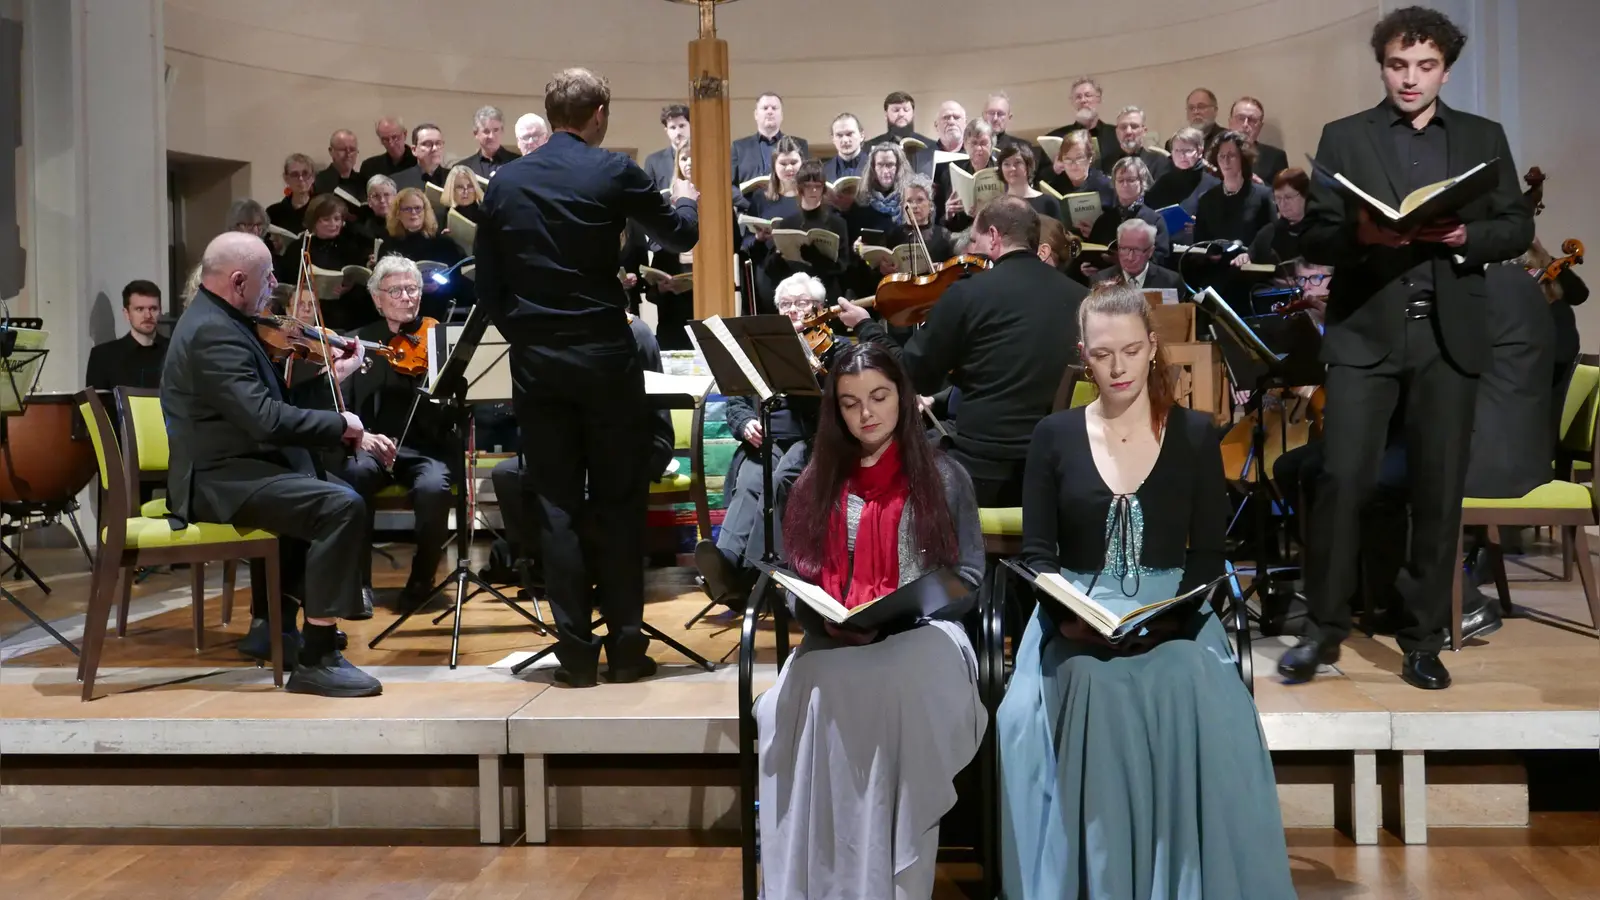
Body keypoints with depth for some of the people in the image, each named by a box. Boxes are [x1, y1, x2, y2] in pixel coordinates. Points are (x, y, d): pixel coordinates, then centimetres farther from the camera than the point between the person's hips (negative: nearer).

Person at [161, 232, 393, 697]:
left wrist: (330, 377, 5)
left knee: (328, 494, 25)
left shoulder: (218, 320, 14)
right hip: (218, 479, -11)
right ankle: (316, 659, -21)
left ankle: (273, 621, 28)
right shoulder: (212, 333, -20)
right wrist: (341, 423, -18)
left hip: (232, 467, 11)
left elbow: (272, 399, 14)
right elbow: (267, 419, -29)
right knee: (342, 507, -25)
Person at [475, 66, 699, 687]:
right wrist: (685, 200, 28)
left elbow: (487, 281, 7)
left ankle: (577, 652, 8)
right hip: (605, 355, -3)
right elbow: (681, 236, 6)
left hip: (535, 360, 3)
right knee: (618, 503, 6)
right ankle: (626, 646, 9)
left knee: (556, 505, 6)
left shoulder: (505, 182, 5)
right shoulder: (614, 173, -6)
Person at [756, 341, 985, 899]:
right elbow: (799, 580, 13)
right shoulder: (818, 482, 17)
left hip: (922, 633, -1)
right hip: (835, 641, 2)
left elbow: (967, 578, 6)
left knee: (897, 691, -38)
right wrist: (827, 620, -9)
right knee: (815, 698, -35)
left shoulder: (943, 476, 12)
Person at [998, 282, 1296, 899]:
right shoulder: (1055, 436, 7)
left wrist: (1171, 616, -16)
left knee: (1192, 696, -33)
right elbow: (1037, 553, 4)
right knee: (1097, 690, -34)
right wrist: (1064, 613, -17)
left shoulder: (1196, 434, 7)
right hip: (1078, 619, 0)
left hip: (1172, 616, 0)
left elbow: (1207, 553, 3)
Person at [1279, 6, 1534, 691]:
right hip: (1366, 332, -2)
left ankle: (1423, 640, 15)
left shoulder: (1484, 138, 13)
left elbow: (1518, 228, 8)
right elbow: (1314, 236, 1)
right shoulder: (1344, 138, 7)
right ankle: (1323, 629, 4)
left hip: (1449, 335, 2)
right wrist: (1360, 235, -19)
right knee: (1342, 480, -9)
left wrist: (1466, 235, -11)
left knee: (1438, 492, 4)